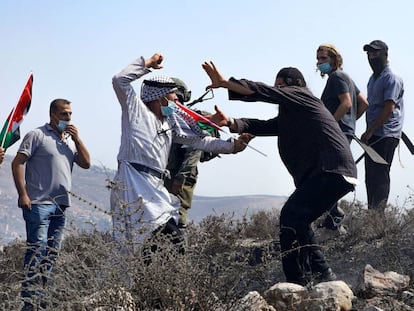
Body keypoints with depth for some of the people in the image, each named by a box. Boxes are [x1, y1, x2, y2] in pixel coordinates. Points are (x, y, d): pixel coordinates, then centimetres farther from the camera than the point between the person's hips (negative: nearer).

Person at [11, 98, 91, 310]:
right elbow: (17, 163, -8)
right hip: (39, 203, -7)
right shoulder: (37, 135, -2)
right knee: (38, 248, -11)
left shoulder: (70, 139, 18)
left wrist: (77, 139, 2)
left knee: (52, 252, 8)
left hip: (61, 205, 7)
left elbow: (86, 163, 13)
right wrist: (23, 194, -16)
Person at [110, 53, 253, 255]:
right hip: (133, 183, -8)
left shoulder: (171, 122, 24)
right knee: (171, 234, -18)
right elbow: (120, 80, -7)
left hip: (156, 186, 8)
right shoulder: (136, 109, 4)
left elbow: (198, 140, 23)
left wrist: (232, 146, 17)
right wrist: (148, 64, -1)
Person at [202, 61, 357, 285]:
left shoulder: (301, 96, 3)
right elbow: (262, 126, 17)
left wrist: (224, 83, -12)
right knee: (297, 221, 18)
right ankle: (322, 274, 23)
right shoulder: (288, 117, 29)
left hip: (333, 172, -11)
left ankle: (297, 280, -25)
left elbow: (264, 93, -9)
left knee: (291, 216, -20)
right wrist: (231, 122, 2)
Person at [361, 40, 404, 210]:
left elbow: (389, 109, -18)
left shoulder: (392, 79, -9)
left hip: (386, 135, -9)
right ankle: (372, 211, 13)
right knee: (371, 176, 9)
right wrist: (369, 132, 16)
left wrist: (369, 131, -19)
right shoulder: (373, 79, 20)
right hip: (374, 135, 9)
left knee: (379, 174, -12)